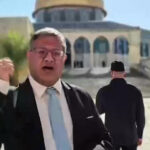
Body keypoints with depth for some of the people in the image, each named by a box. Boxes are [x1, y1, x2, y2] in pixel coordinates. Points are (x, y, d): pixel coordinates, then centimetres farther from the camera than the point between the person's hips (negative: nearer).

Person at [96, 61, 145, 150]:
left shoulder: (103, 92, -13)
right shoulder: (135, 91, -11)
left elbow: (99, 112, 4)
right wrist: (140, 135, 8)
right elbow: (140, 116, -5)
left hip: (111, 136, 0)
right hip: (130, 136, 1)